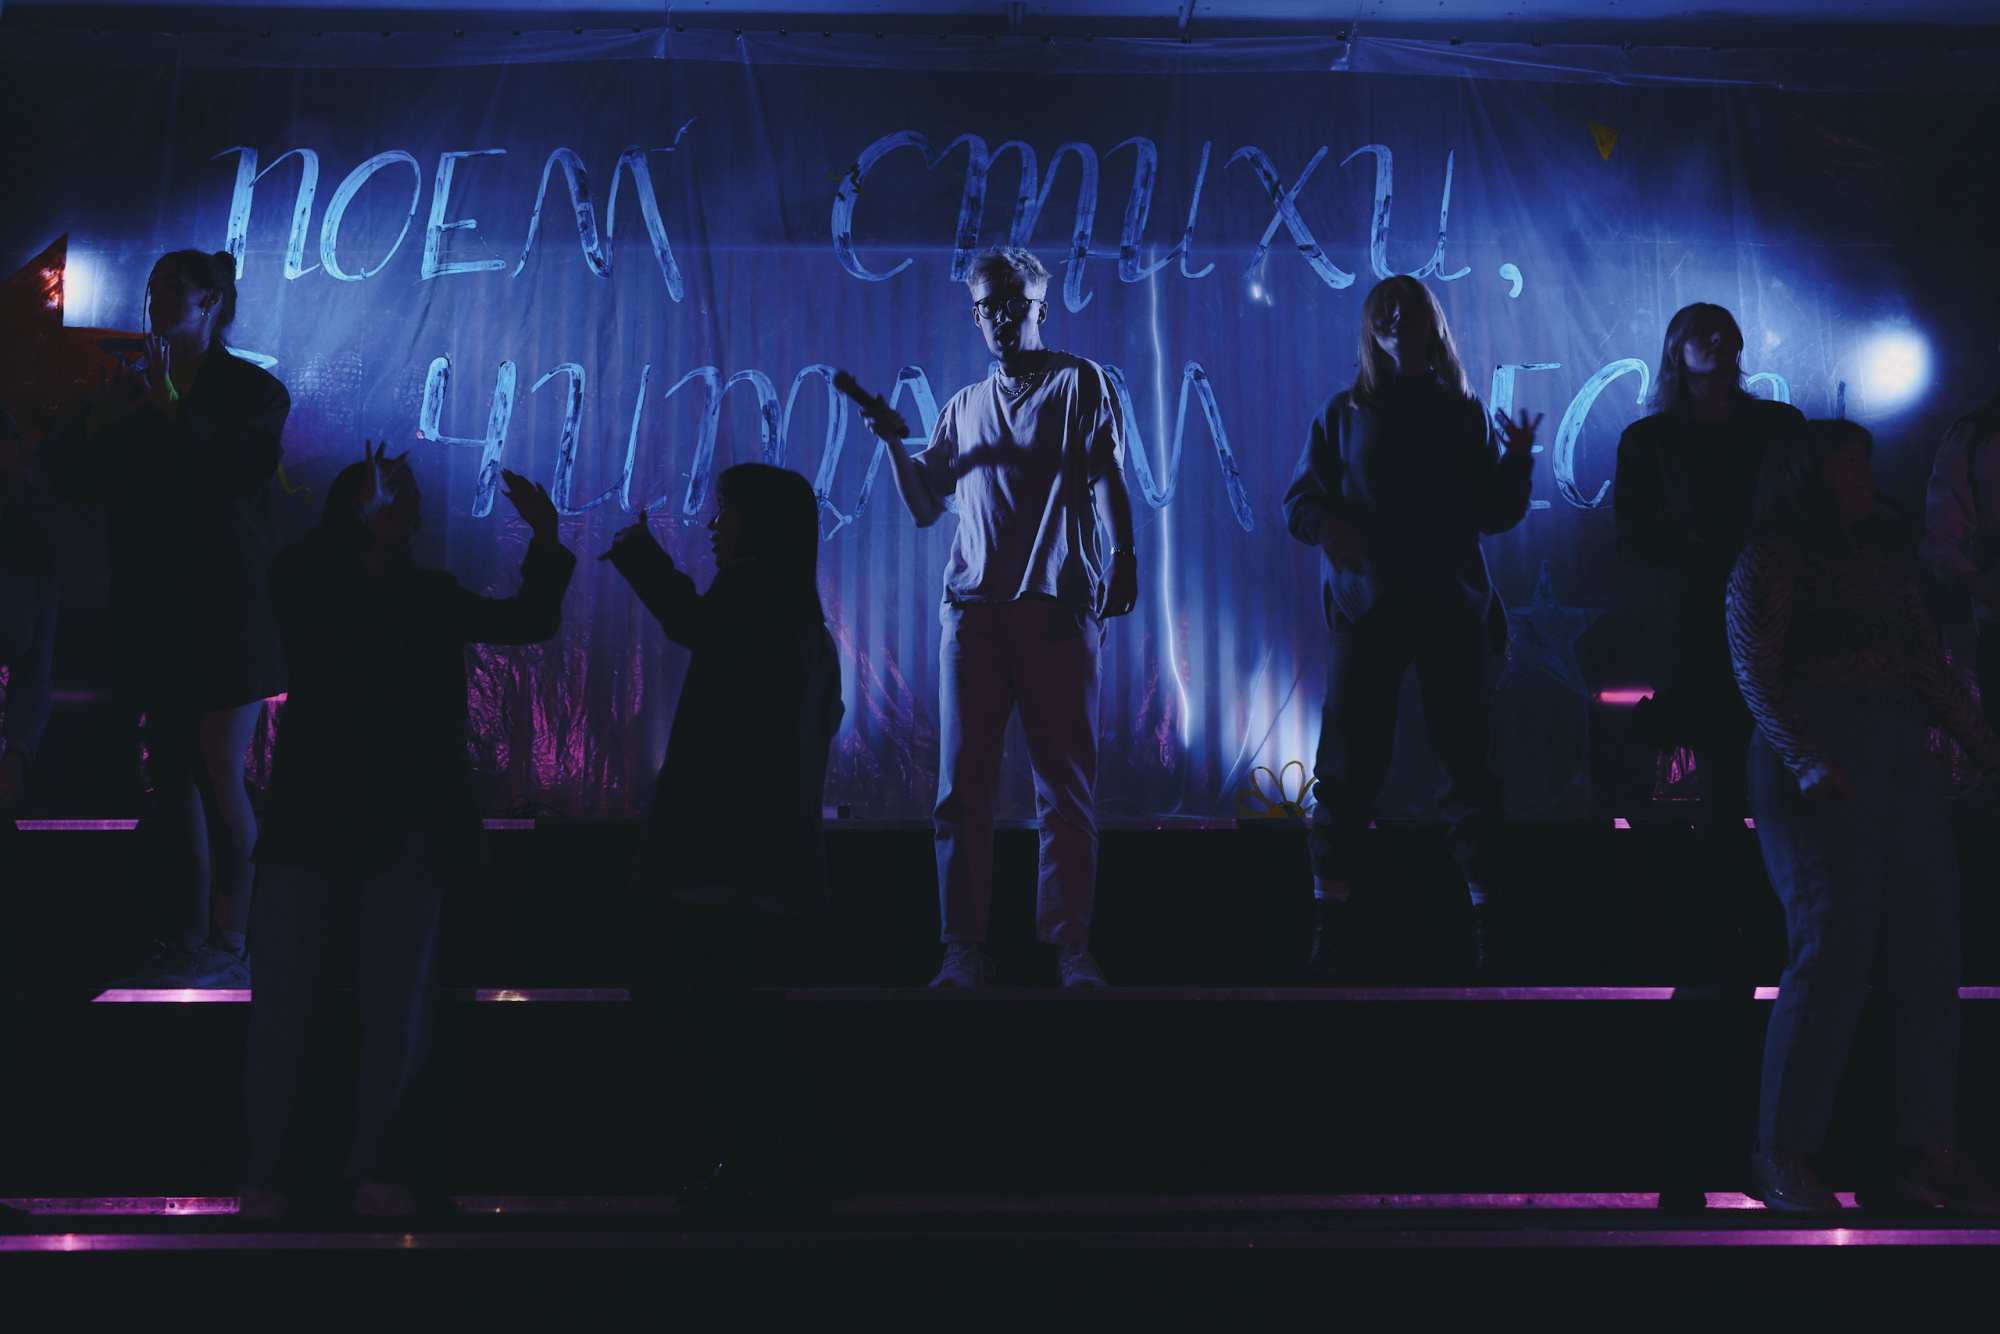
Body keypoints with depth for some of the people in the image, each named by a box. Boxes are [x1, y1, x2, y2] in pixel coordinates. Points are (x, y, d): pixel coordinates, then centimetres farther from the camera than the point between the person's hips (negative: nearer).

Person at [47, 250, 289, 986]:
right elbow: (72, 482, 9)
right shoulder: (132, 385, 13)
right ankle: (190, 936, 15)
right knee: (170, 776, 8)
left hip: (228, 606, -6)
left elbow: (246, 473, -17)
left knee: (222, 776, -6)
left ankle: (231, 944, 1)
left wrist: (175, 409, -20)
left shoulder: (252, 389, -2)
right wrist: (100, 419, -8)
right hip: (154, 609, 6)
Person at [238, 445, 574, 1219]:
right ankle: (264, 1170, 5)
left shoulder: (432, 597, 13)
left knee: (395, 1003, 3)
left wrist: (545, 540, -1)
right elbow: (295, 579, -21)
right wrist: (364, 513, -23)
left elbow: (530, 621, 10)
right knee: (282, 996, -2)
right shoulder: (307, 588, 3)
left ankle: (376, 1165, 11)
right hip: (313, 823, -3)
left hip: (408, 828, 3)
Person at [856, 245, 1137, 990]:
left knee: (1066, 787, -3)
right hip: (973, 609, 3)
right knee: (963, 786, -2)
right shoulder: (964, 408, 22)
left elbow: (1107, 477, -1)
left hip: (1059, 606, -3)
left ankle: (1069, 945, 1)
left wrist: (1122, 552, -17)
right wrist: (895, 445, 7)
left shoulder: (1081, 384, 11)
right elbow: (925, 509, 23)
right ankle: (965, 949, 2)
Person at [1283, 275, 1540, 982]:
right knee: (1348, 764, -6)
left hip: (1451, 605, 1)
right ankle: (1329, 929, -2)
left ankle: (1489, 929, -1)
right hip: (1366, 605, 0)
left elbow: (1494, 513, 10)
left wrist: (1518, 457, -6)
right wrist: (1323, 521, -14)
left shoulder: (1464, 414, 14)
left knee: (1467, 760, -3)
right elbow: (1298, 496, 7)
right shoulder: (1345, 413, 12)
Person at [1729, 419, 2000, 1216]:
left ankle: (1930, 1155, 3)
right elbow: (1756, 671, -9)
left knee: (1929, 954, -1)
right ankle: (1783, 1157, -4)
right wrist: (1808, 763, -20)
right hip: (1821, 771, -6)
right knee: (1833, 948, -12)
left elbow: (1934, 671, 18)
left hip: (1906, 758, 7)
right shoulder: (1769, 564, 3)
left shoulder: (1884, 567, 23)